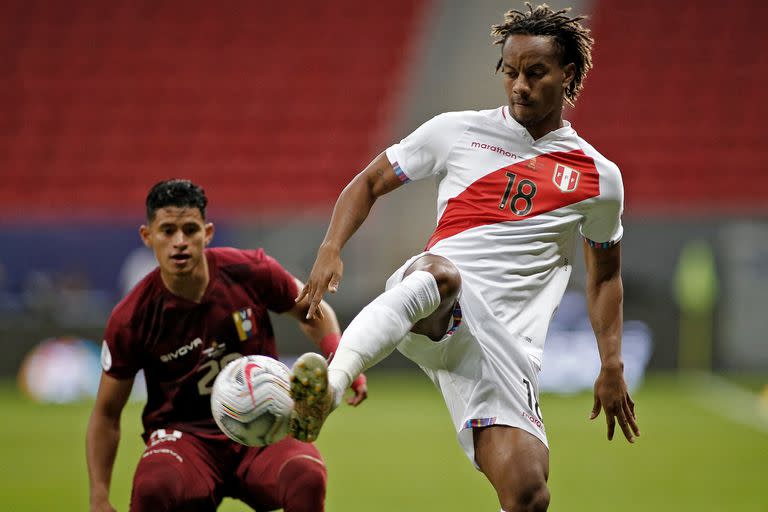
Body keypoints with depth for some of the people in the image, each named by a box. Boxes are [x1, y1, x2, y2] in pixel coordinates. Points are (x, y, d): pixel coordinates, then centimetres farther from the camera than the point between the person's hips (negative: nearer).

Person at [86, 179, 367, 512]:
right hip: (184, 435, -1)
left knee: (307, 477, -34)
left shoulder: (250, 272, -6)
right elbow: (106, 414, 2)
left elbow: (312, 312, 15)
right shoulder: (130, 319, -9)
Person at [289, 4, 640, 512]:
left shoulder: (599, 178, 14)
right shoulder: (456, 131, 12)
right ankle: (328, 389, -59)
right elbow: (369, 183, 19)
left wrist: (612, 365, 19)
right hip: (432, 316, -2)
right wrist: (331, 250, 1)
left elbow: (605, 275, 27)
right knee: (441, 272, -40)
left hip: (505, 343, 2)